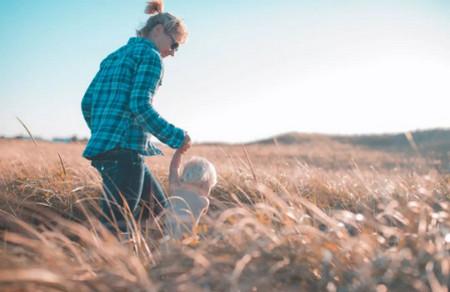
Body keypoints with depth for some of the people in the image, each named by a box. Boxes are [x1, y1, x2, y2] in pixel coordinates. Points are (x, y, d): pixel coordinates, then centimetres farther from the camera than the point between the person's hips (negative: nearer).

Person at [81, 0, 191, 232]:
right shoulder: (151, 56, -3)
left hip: (103, 146, 9)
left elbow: (87, 102, 19)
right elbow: (140, 106, -16)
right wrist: (176, 137, -11)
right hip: (124, 149, -9)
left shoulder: (114, 56, 22)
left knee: (157, 206, 17)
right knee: (117, 223, -8)